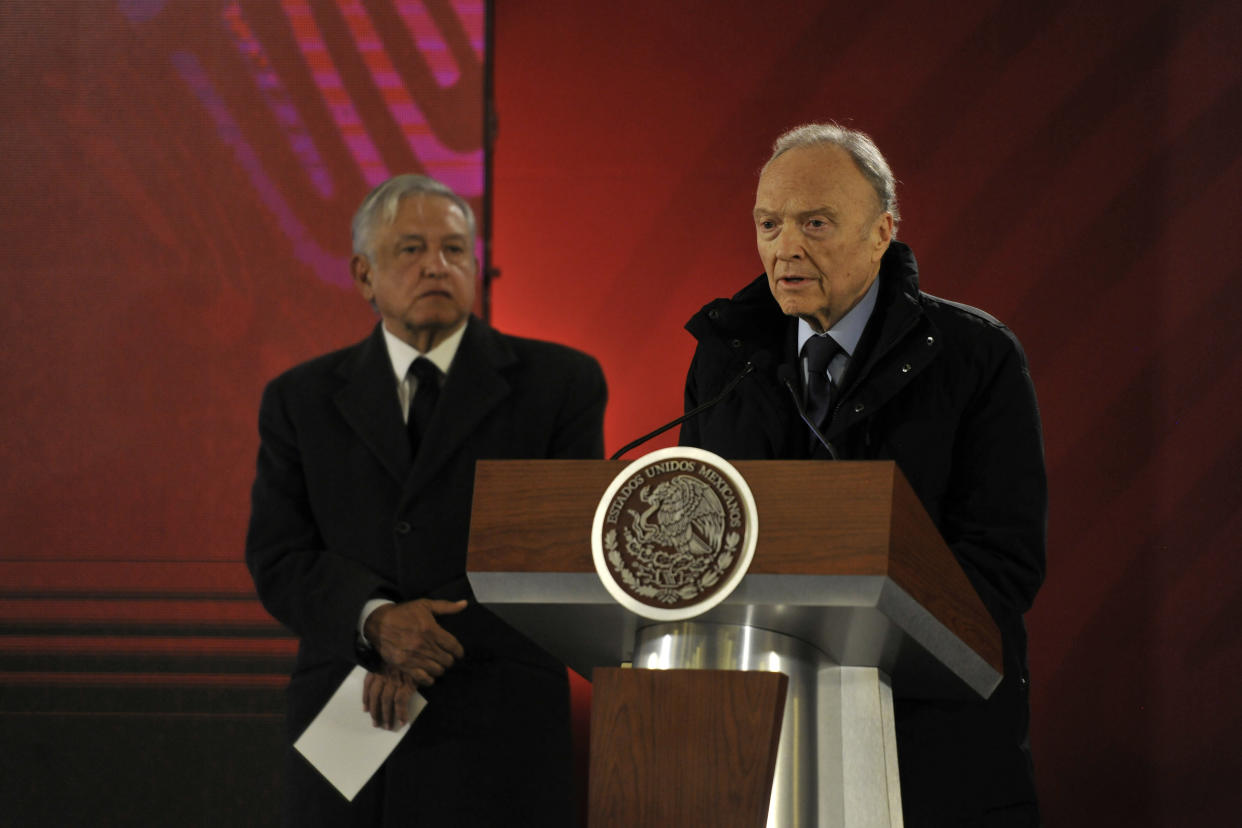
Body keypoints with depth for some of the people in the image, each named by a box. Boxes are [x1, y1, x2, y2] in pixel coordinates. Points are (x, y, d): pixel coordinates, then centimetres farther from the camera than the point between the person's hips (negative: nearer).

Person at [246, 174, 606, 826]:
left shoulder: (561, 384, 6)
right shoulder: (301, 400, 12)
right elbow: (277, 561, 4)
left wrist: (427, 645, -10)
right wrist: (377, 620, -16)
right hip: (347, 735, 2)